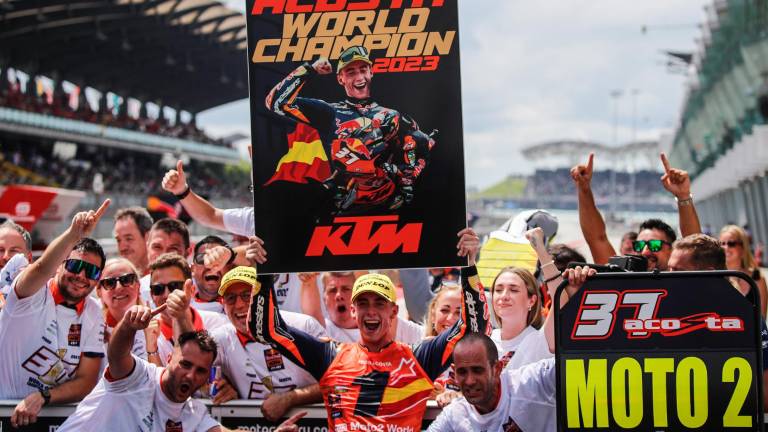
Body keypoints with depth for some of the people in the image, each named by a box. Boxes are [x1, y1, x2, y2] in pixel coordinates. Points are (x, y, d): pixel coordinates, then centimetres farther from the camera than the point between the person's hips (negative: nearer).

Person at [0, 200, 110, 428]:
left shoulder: (93, 314, 4)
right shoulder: (34, 294, -8)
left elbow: (86, 381, 2)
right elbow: (42, 268, -32)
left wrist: (41, 397, -15)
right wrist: (74, 234, -48)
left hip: (52, 413, 3)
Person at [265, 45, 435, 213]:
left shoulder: (392, 117, 17)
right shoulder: (329, 113, 13)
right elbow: (277, 102, 7)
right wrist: (310, 70, 7)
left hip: (388, 206, 2)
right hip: (346, 209, -1)